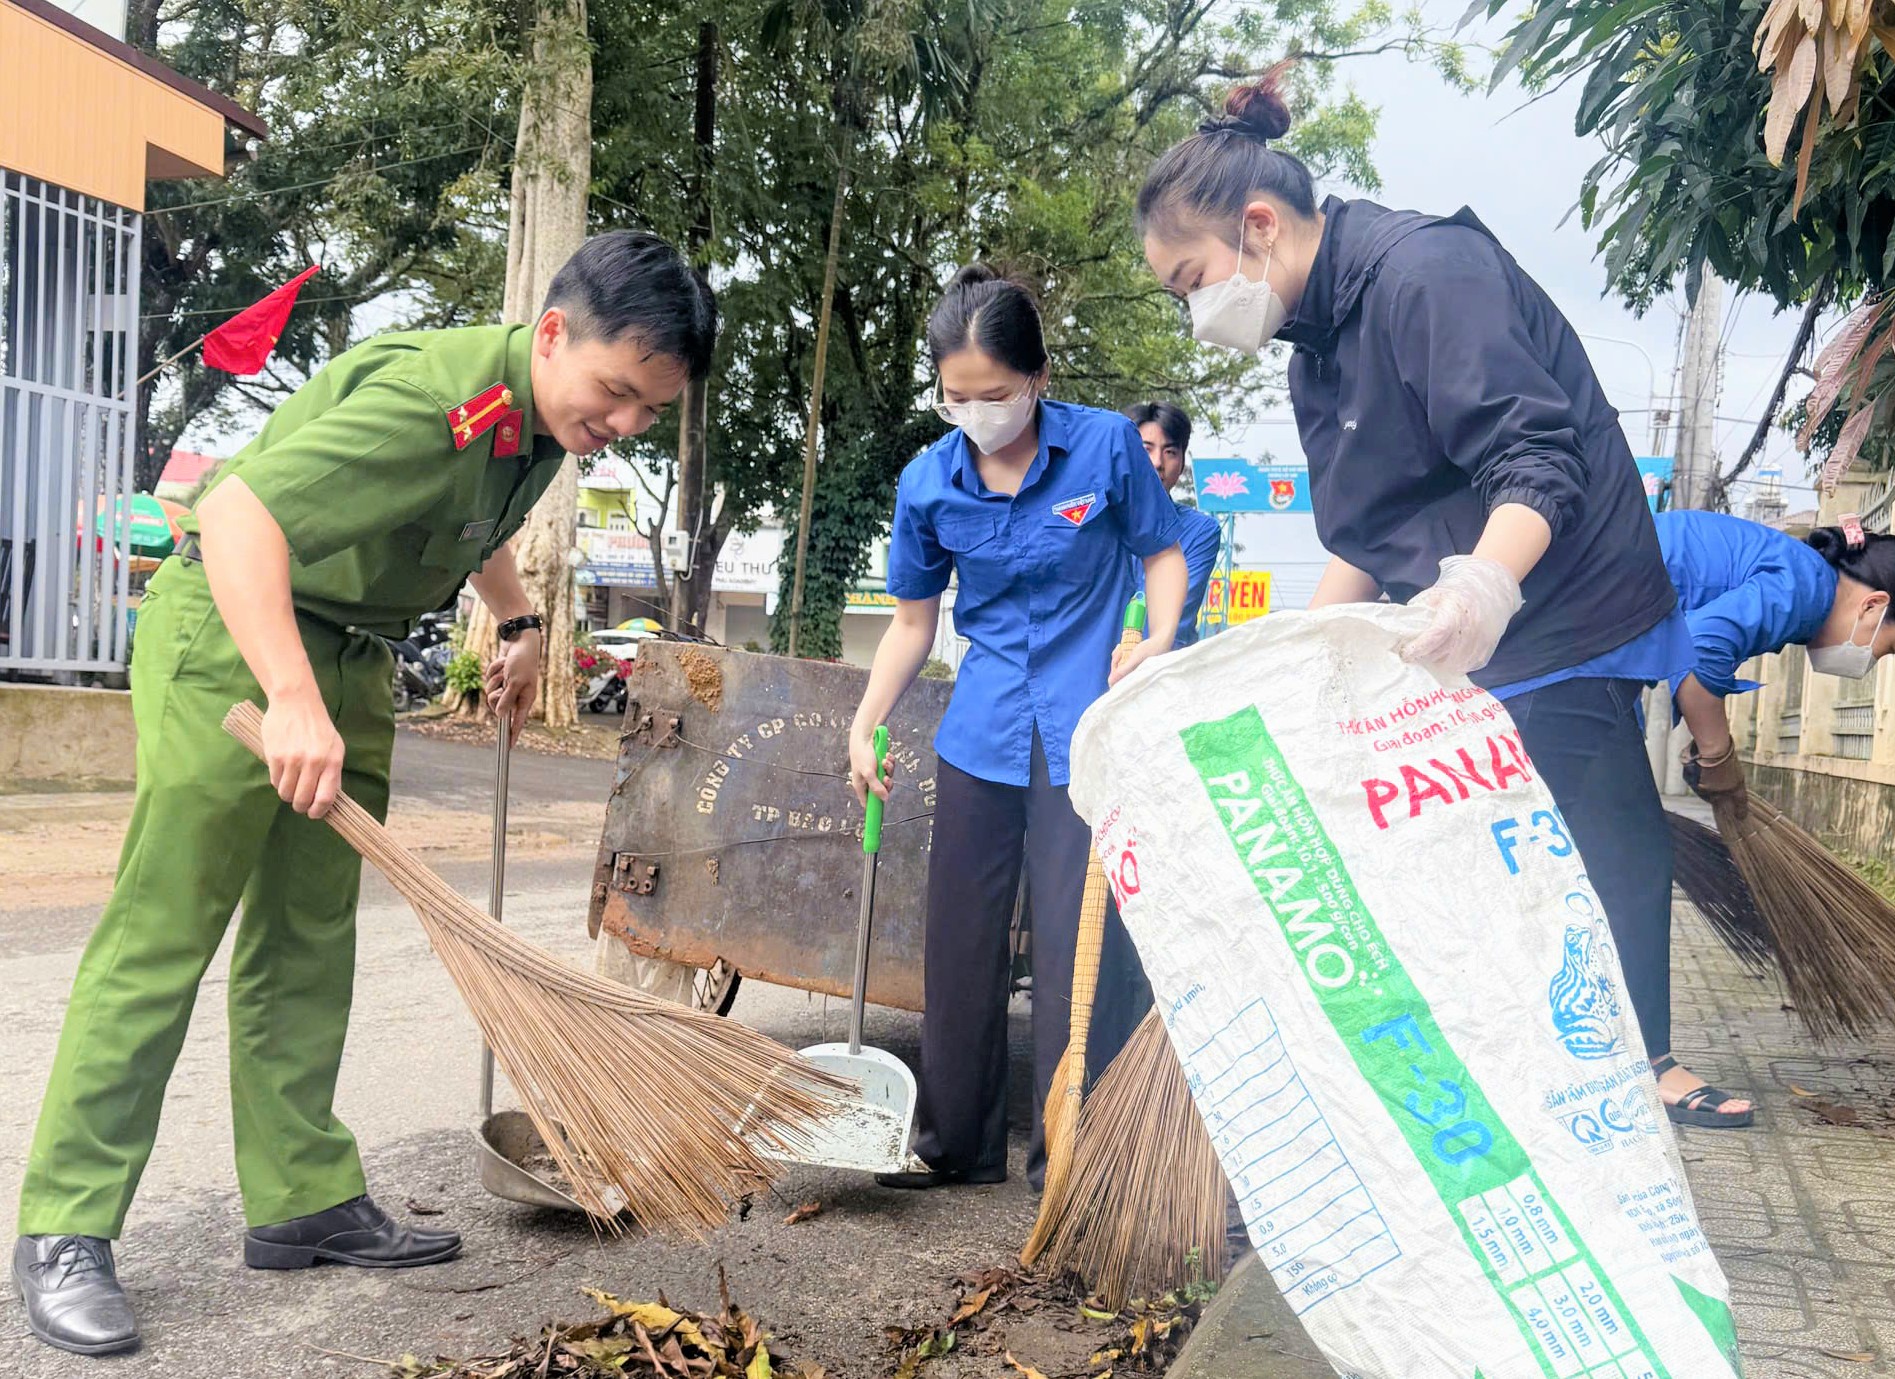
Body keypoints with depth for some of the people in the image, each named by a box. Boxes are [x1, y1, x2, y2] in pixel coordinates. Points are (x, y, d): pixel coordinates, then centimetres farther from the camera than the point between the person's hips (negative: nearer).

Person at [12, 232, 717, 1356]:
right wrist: (292, 700, -48)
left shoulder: (548, 415, 1)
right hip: (232, 635, -9)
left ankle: (305, 1200, 18)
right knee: (160, 937, -7)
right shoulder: (431, 400, -30)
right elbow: (235, 514, -40)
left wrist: (518, 623, 22)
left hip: (352, 658, 9)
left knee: (310, 943, 10)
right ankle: (65, 1231, 1)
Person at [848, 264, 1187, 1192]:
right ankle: (955, 1142, 26)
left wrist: (1159, 639, -15)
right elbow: (912, 623, 10)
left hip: (1089, 728, -3)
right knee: (960, 933, 10)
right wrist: (866, 724, 0)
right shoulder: (928, 483, 0)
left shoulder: (1107, 446, -8)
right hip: (982, 733, 4)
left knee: (1079, 939, -4)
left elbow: (1162, 553, 4)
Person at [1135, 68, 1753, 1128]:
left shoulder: (1426, 272, -18)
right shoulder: (1317, 343, 12)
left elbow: (1535, 457, -28)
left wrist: (1487, 581, -45)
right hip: (1458, 645, 9)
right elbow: (1363, 543, 16)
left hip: (1559, 630, -9)